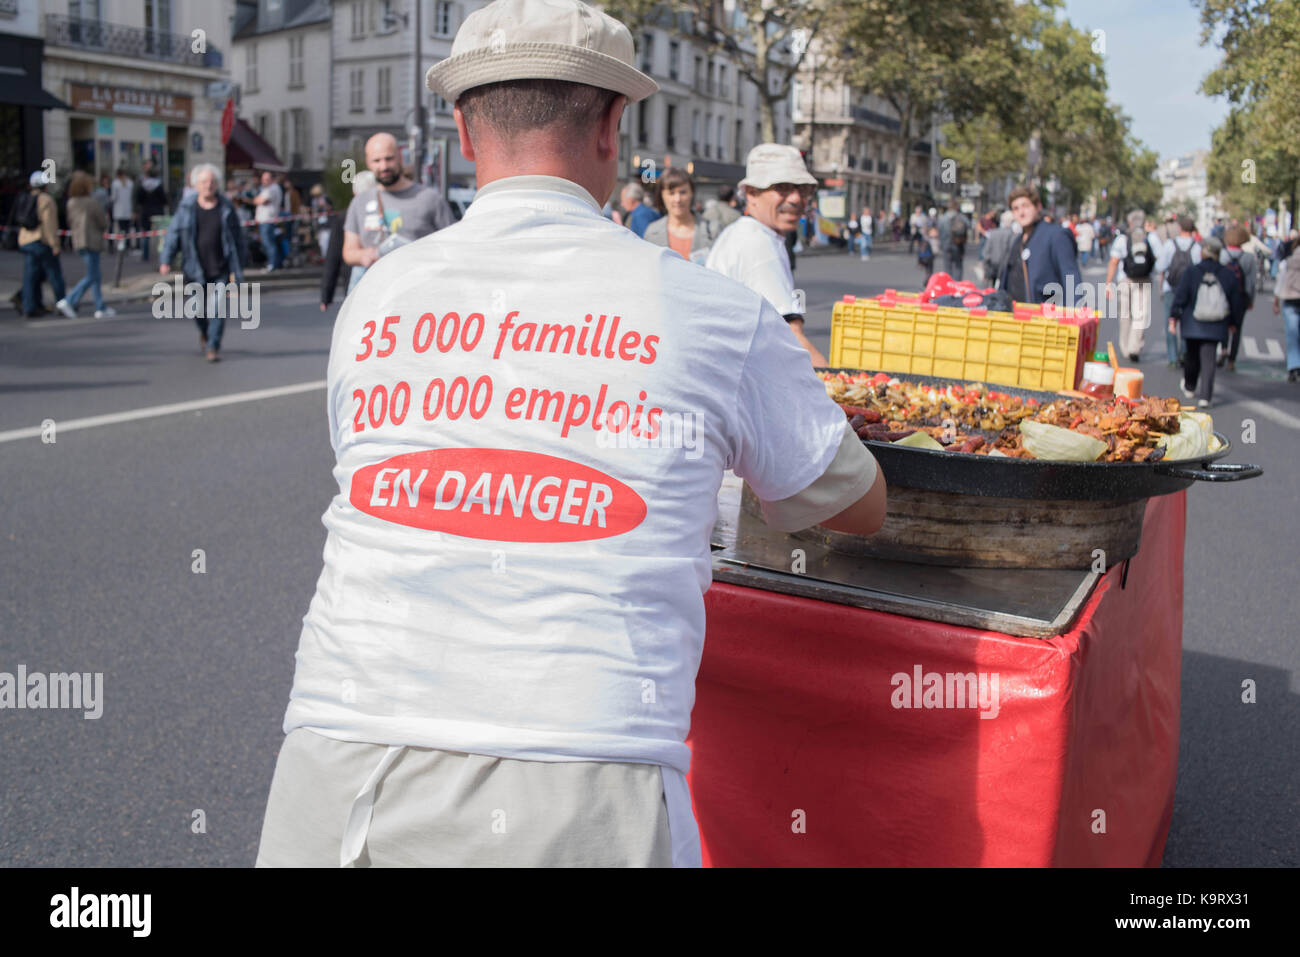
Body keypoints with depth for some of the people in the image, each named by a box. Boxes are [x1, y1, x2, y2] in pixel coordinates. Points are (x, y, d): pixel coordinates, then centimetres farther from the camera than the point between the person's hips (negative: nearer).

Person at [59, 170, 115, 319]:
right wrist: (106, 218, 12)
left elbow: (70, 223, 13)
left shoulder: (71, 203, 8)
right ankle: (68, 301, -11)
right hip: (91, 241, -8)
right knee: (91, 277, -4)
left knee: (94, 276, 13)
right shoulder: (93, 203, -14)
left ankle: (100, 308, 15)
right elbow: (103, 224, -10)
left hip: (78, 241, 8)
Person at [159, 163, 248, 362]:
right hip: (195, 268, 1)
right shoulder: (186, 207, 1)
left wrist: (238, 267, 6)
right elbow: (174, 233, 2)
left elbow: (238, 237, 6)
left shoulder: (226, 208, 1)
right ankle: (204, 333, 43)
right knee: (198, 307, 12)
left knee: (217, 307, -9)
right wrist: (166, 260, -7)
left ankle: (213, 346, 0)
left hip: (220, 268, -1)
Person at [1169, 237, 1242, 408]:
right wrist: (1233, 322, 20)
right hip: (1215, 328, 0)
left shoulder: (1191, 273, -7)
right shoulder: (1228, 275, 0)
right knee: (1208, 360, 0)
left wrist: (1173, 317, 1)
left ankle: (1189, 387, 37)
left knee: (1192, 356, 17)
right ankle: (1204, 396, -7)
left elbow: (1180, 296, -8)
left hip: (1192, 325, 0)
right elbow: (1237, 301, 8)